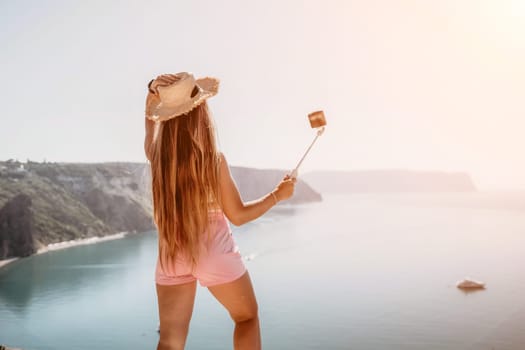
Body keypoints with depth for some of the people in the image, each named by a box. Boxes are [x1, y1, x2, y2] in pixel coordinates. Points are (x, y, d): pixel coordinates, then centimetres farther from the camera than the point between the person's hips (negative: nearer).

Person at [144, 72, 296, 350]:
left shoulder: (156, 154, -9)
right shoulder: (213, 160, -19)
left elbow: (150, 118, 18)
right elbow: (238, 215, -8)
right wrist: (277, 194, 2)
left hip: (171, 259, 3)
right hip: (216, 256, -3)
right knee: (247, 316, 22)